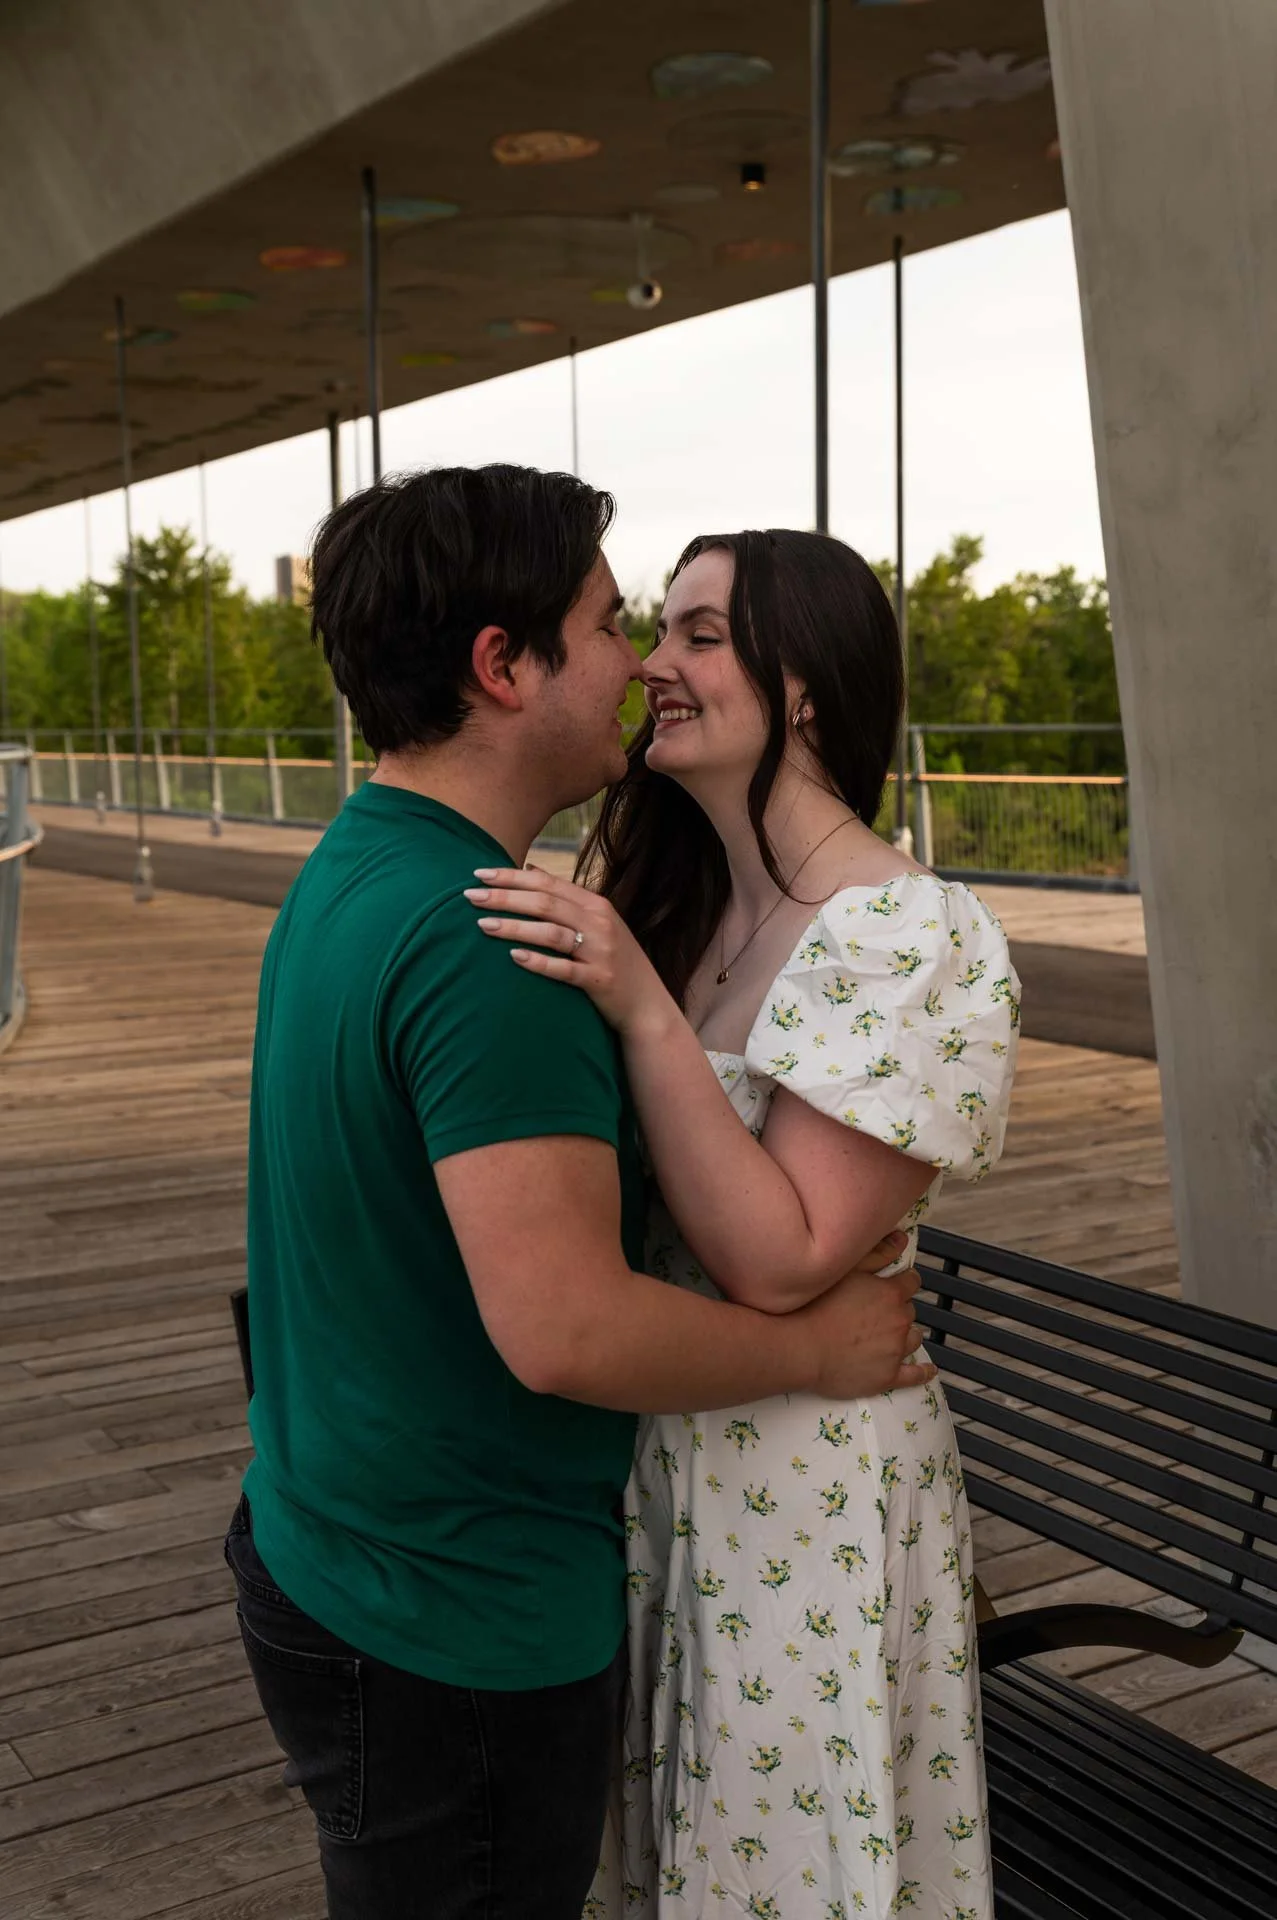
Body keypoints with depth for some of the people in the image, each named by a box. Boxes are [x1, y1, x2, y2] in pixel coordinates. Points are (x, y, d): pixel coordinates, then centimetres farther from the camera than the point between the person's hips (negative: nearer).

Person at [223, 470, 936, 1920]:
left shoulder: (345, 874, 5)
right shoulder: (482, 943, -27)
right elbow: (565, 1327, -32)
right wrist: (823, 1346, -16)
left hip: (326, 1552, 9)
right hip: (456, 1627, -9)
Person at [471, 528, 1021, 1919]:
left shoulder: (913, 940, -21)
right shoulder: (673, 908, 3)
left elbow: (780, 1261, -25)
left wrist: (641, 1010, -30)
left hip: (805, 1488, -7)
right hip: (652, 1462, 7)